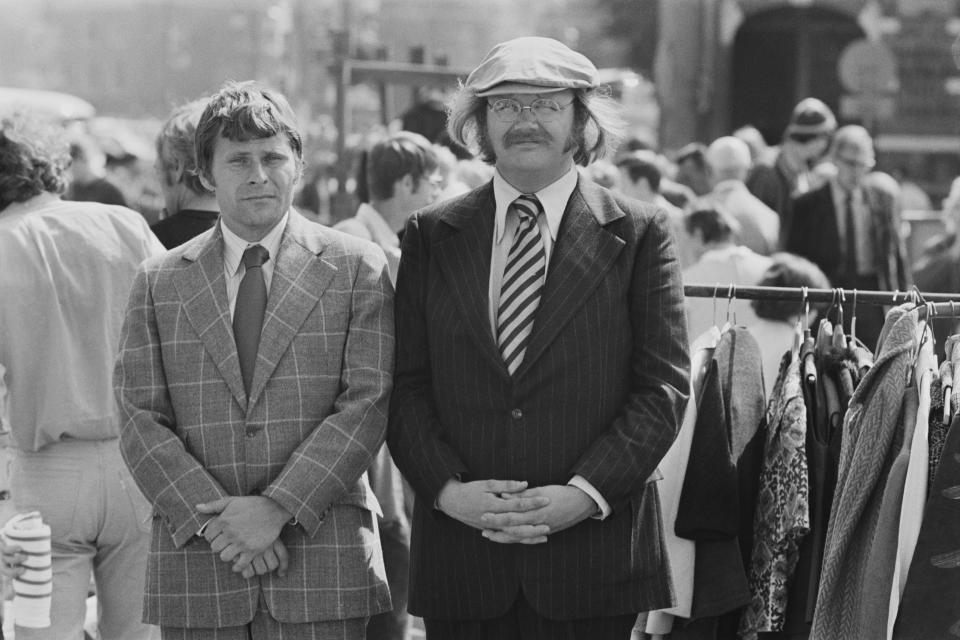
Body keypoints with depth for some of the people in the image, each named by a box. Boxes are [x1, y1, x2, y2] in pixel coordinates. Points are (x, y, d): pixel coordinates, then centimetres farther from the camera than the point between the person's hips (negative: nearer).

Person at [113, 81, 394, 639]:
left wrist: (278, 508, -13)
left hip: (324, 564, -1)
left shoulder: (356, 268, 5)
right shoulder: (160, 282, 10)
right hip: (196, 564, 2)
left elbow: (368, 403, -4)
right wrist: (212, 519, -10)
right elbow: (140, 419, 3)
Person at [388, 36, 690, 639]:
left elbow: (664, 386, -1)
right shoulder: (431, 236, 10)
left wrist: (585, 493, -12)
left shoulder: (640, 234, 4)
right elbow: (405, 385, 6)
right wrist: (448, 488, -9)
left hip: (593, 552, -1)